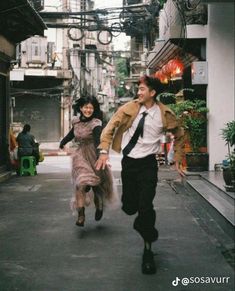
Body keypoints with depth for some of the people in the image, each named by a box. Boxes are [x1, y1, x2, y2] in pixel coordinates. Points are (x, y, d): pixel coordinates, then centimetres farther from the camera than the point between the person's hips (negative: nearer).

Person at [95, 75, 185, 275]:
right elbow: (110, 127, -4)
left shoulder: (164, 114, -6)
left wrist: (178, 160, 8)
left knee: (145, 207, -11)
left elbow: (179, 135, 10)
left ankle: (148, 250, 6)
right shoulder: (129, 108, -5)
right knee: (129, 207, 3)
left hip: (148, 163, -2)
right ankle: (144, 222, 40)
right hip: (128, 161, 2)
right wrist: (104, 151, -16)